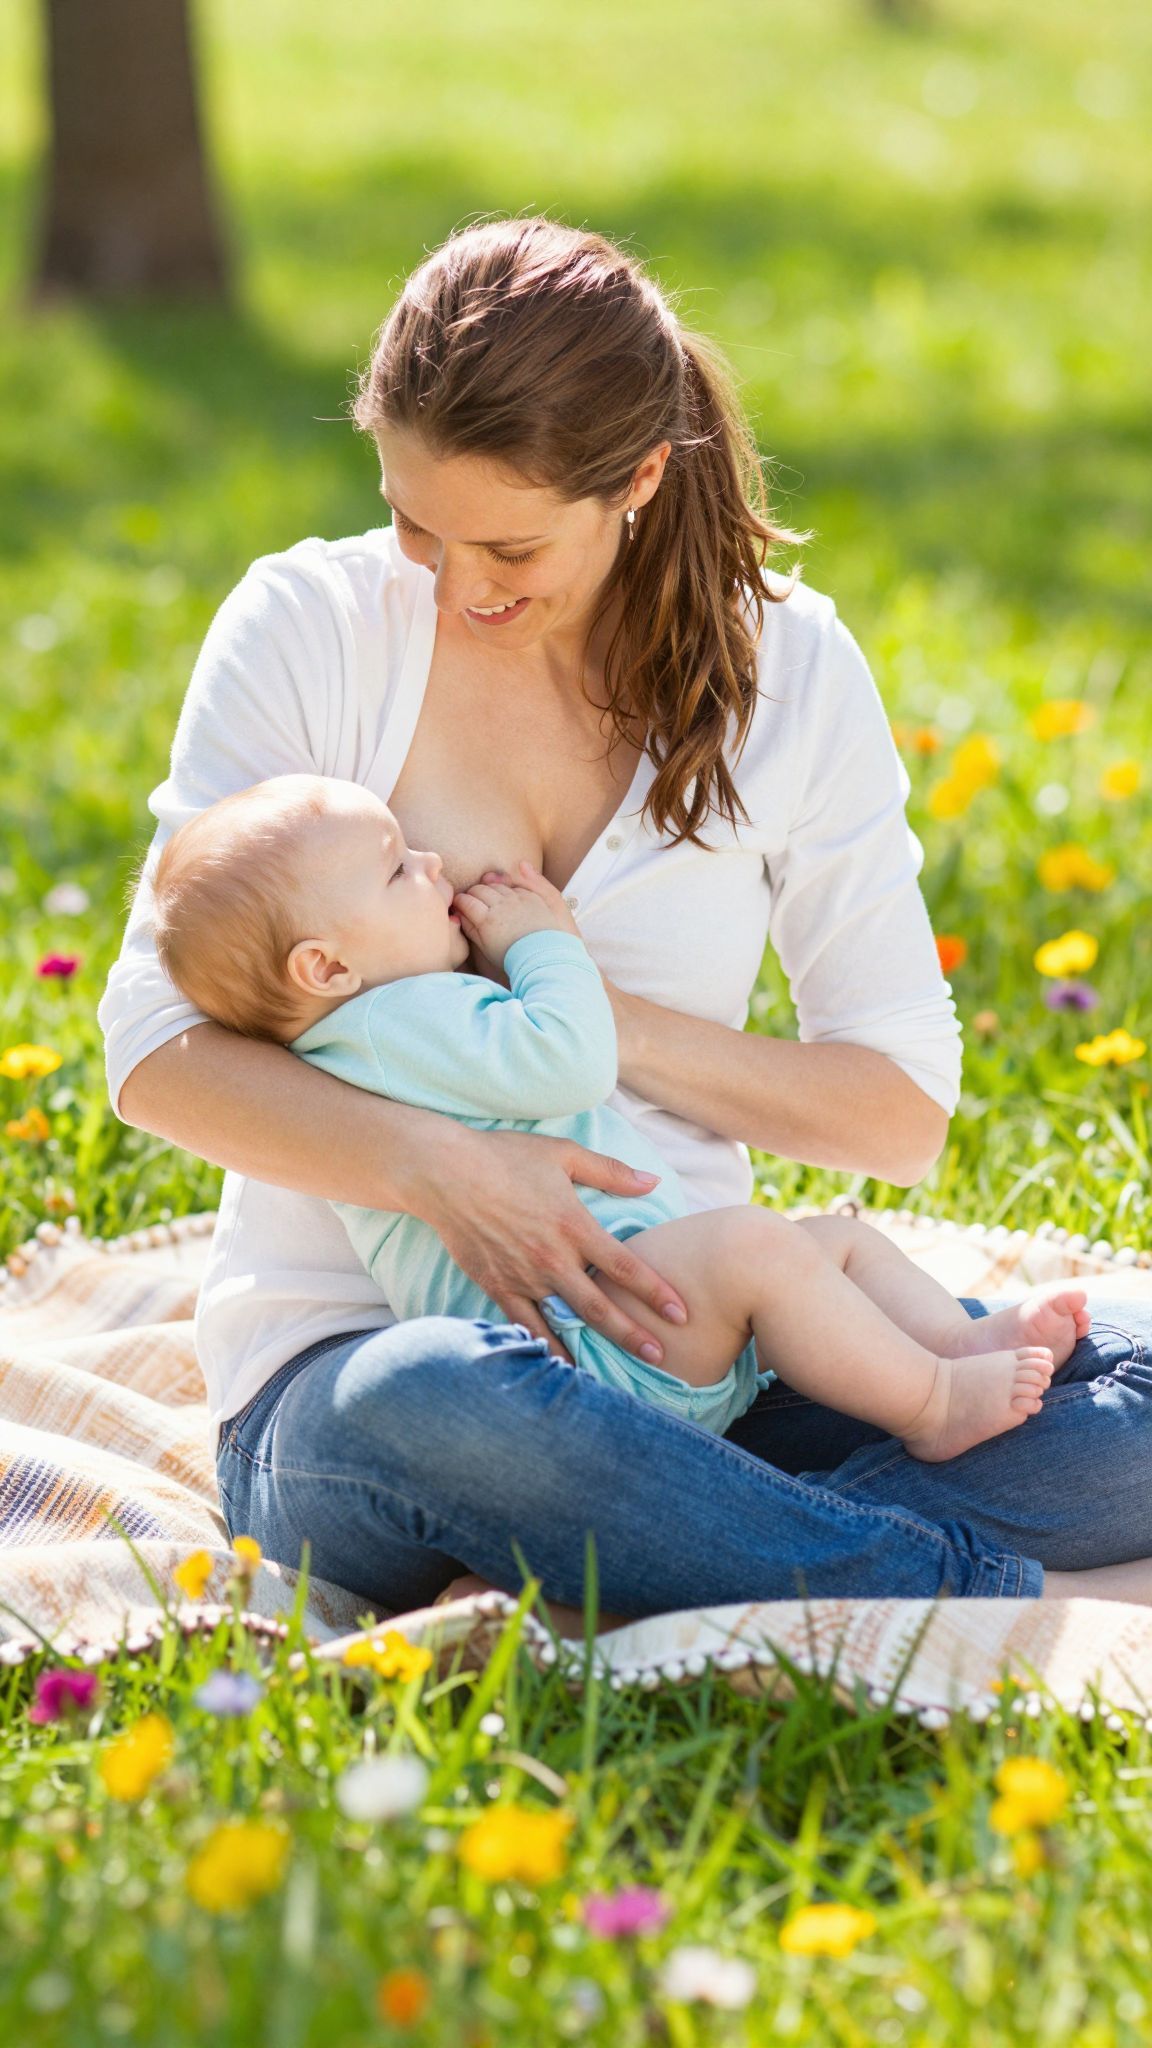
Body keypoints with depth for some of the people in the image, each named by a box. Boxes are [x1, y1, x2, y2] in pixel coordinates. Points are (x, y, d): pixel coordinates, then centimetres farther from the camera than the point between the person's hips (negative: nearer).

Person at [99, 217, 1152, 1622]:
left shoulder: (784, 667, 3)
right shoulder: (309, 626, -2)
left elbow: (902, 1110, 3)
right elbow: (157, 1047, -7)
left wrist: (614, 1022, -13)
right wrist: (437, 1166, -24)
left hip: (673, 1338, 2)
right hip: (350, 1342, -2)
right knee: (429, 1414, -41)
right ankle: (1019, 1602, -28)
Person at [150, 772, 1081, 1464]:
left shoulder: (433, 1013, 25)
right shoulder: (400, 1020, -11)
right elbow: (566, 1063, -24)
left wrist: (541, 941, 19)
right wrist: (547, 946, -4)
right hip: (579, 1323, -12)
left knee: (843, 1236, 13)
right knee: (750, 1243, -31)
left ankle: (956, 1337, -9)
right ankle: (932, 1403, -25)